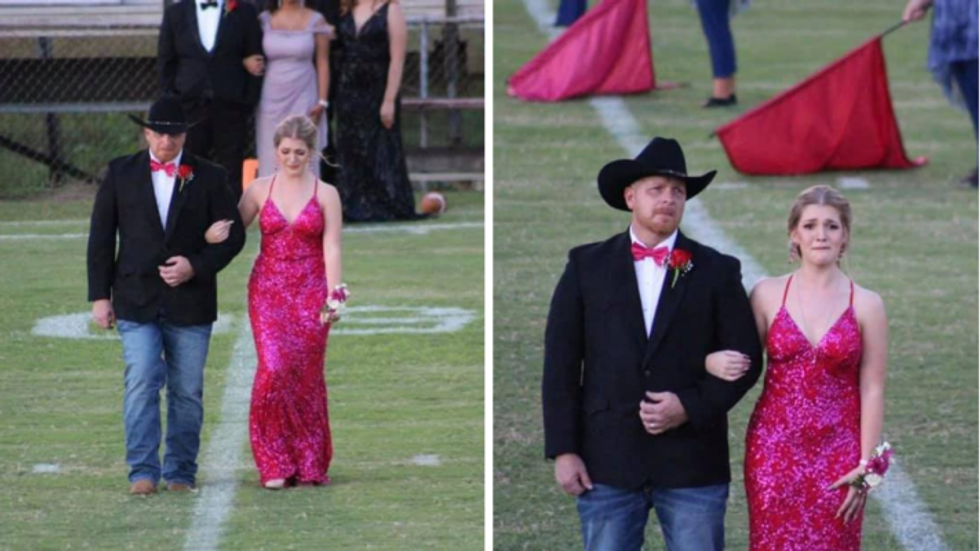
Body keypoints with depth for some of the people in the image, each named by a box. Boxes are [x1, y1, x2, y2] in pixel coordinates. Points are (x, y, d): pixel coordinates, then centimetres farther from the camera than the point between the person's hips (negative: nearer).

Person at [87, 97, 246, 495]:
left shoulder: (209, 178, 4)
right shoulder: (121, 174, 6)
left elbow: (233, 235, 5)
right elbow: (101, 237, 8)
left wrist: (196, 267, -11)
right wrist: (100, 295, 2)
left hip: (190, 302, 0)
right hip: (137, 301, 0)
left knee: (187, 391, 4)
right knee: (141, 383, -13)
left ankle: (181, 472, 14)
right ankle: (143, 471, -12)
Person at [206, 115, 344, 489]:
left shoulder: (326, 194, 1)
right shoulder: (260, 189, 5)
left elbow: (332, 248, -5)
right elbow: (233, 230, 9)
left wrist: (334, 296, -14)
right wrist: (214, 234, -14)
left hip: (310, 291, 0)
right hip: (269, 289, 0)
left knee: (307, 374, 1)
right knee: (273, 368, -13)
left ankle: (309, 464, 12)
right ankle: (275, 464, -6)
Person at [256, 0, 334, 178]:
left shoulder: (315, 21, 0)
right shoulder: (265, 19, 5)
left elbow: (323, 63, 0)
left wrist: (322, 102, -6)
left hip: (303, 98, -2)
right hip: (272, 99, 2)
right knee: (271, 160, 1)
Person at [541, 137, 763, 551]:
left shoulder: (716, 271, 7)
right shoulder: (587, 266, 7)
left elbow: (745, 359, 5)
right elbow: (560, 364, 4)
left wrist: (691, 407, -11)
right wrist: (563, 450, -3)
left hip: (692, 464, 0)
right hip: (607, 462, 0)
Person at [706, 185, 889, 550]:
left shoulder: (866, 305, -1)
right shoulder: (768, 295, 2)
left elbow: (872, 390, 0)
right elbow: (742, 361, 6)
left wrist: (865, 464, -5)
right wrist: (714, 363, -17)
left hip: (837, 453, -1)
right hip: (774, 450, 1)